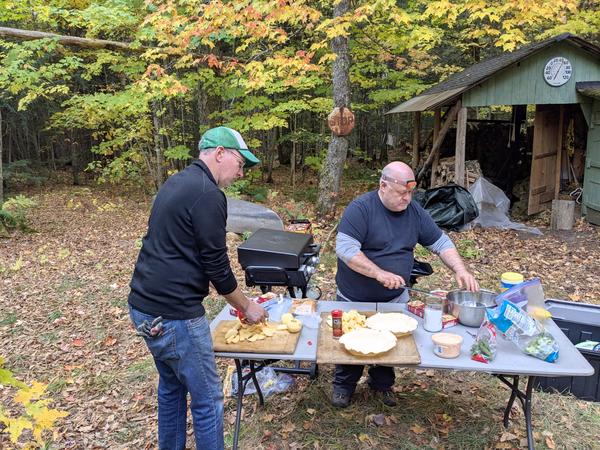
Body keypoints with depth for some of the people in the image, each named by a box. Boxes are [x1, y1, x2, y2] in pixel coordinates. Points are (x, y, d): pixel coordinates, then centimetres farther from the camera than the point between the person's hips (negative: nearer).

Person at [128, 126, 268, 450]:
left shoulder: (176, 183, 13)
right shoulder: (208, 194, -16)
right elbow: (217, 265, -15)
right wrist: (247, 307, 1)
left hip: (144, 305, 10)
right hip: (173, 314, -10)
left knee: (172, 385, 23)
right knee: (207, 398, 4)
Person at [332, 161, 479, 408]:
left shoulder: (414, 211, -2)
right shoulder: (360, 208, -20)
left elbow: (441, 242, 4)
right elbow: (345, 249, -29)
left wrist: (460, 270, -12)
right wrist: (379, 274, -35)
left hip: (394, 299, 4)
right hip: (355, 300, -4)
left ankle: (382, 383, 41)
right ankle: (343, 386, 36)